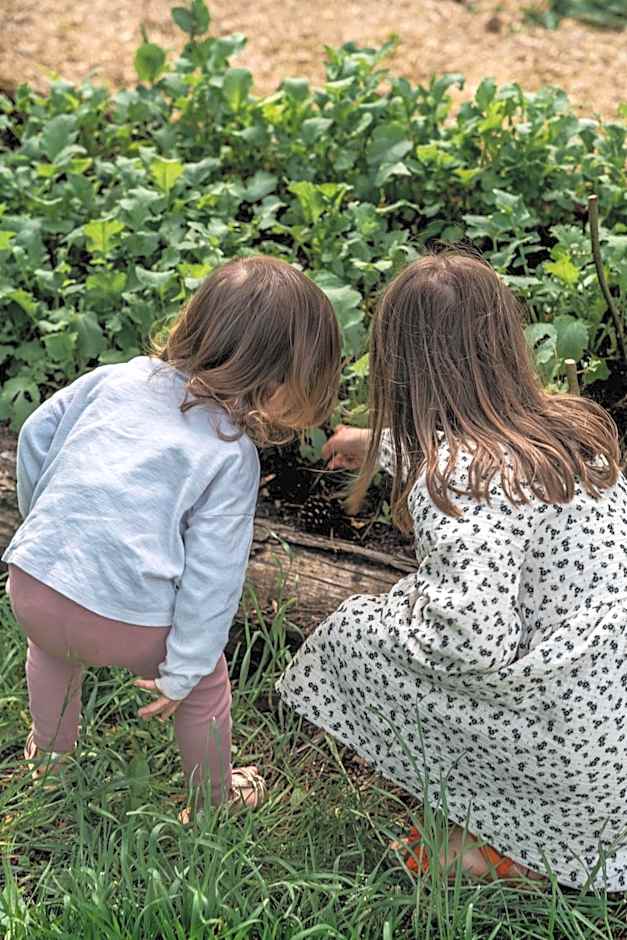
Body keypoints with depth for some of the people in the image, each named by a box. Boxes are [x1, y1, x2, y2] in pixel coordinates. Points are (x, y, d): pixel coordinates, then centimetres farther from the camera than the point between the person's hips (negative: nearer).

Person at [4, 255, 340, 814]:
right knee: (207, 682, 25)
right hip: (128, 625, -4)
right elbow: (212, 573, -10)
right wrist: (182, 672, -2)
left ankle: (49, 750, 61)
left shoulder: (119, 376, 5)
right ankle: (213, 800, 44)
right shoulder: (234, 454, -7)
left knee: (51, 644, 40)